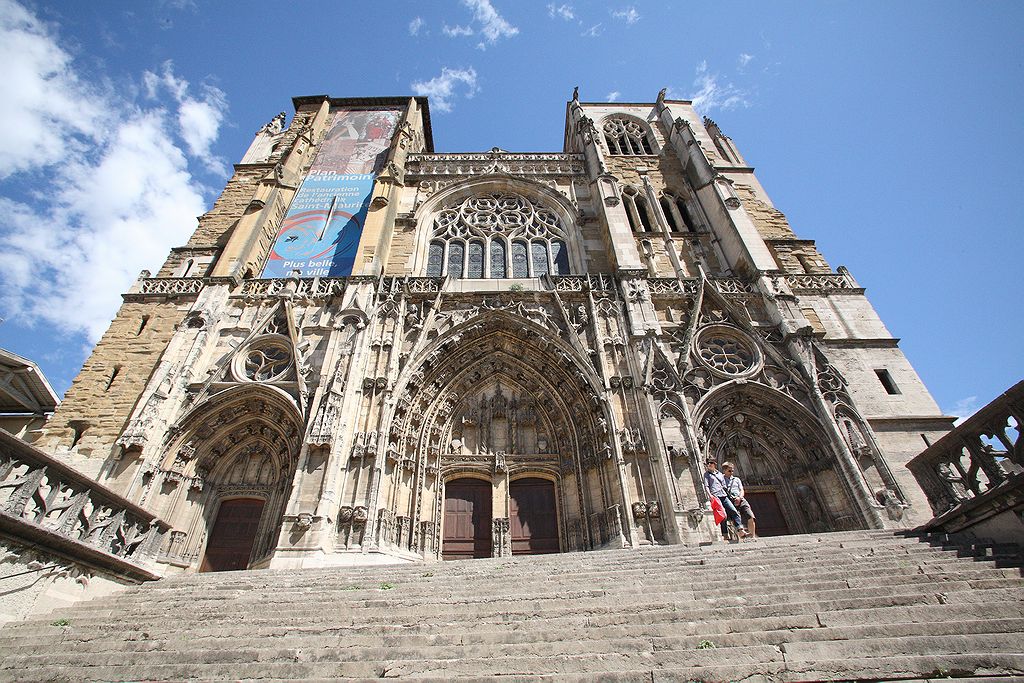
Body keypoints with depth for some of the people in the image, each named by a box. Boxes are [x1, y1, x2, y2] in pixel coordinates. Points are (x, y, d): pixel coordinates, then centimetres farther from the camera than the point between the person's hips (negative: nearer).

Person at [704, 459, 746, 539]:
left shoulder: (720, 474, 23)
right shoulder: (707, 474, 9)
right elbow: (706, 486, -1)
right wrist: (710, 495, -14)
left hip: (724, 496, 5)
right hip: (715, 496, -5)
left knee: (734, 511, -10)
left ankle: (740, 530, -12)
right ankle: (725, 534, -9)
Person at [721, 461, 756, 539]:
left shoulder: (736, 479, 25)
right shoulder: (721, 478, 14)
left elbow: (742, 490, 15)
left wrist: (739, 497, -4)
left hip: (740, 500, 3)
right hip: (729, 501, -3)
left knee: (751, 517, -11)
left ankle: (753, 536, -3)